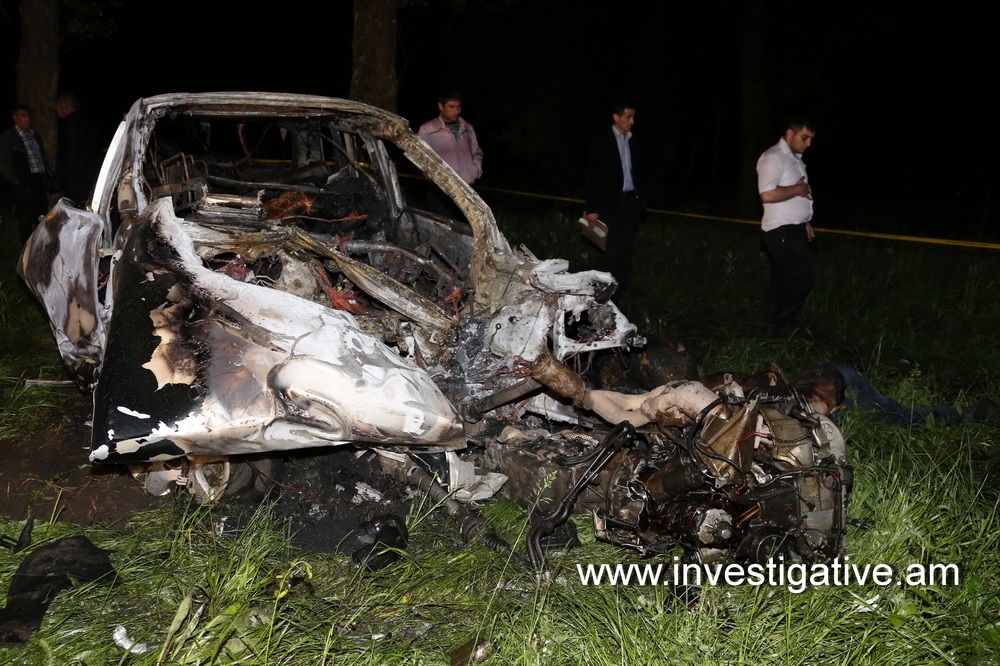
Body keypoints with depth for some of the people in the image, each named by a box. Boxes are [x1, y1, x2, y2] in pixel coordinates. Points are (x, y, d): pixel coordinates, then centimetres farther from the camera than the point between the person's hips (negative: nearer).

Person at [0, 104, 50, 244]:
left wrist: (46, 177, 13)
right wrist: (16, 181, -9)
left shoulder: (35, 136, 17)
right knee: (26, 218, -1)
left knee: (42, 217, 7)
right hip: (24, 184, -6)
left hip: (40, 181, 6)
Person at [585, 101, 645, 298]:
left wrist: (641, 199, 7)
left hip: (631, 201, 5)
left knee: (626, 249, 8)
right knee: (612, 250, -2)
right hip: (612, 202, -5)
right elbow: (592, 176, -6)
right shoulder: (601, 141, -5)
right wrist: (592, 208, -10)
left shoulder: (632, 141, 11)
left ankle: (623, 292, 14)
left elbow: (637, 173, 15)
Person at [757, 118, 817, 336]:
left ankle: (774, 322, 18)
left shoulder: (795, 159, 18)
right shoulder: (773, 157, -13)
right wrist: (798, 189, -15)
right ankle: (779, 322, -1)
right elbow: (768, 195, -26)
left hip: (794, 229, 10)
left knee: (785, 278, 11)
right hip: (781, 230, -10)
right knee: (804, 273, -12)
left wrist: (805, 223, 18)